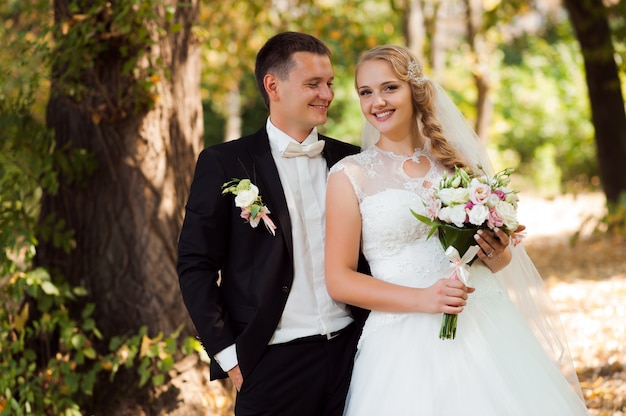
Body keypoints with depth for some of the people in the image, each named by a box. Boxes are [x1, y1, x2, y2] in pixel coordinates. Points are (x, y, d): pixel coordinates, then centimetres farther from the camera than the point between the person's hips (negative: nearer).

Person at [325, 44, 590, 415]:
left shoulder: (453, 160, 10)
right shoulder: (350, 174, 0)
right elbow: (339, 280, -3)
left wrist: (496, 255, -4)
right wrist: (421, 299, -16)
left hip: (485, 326, 3)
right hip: (405, 339, -3)